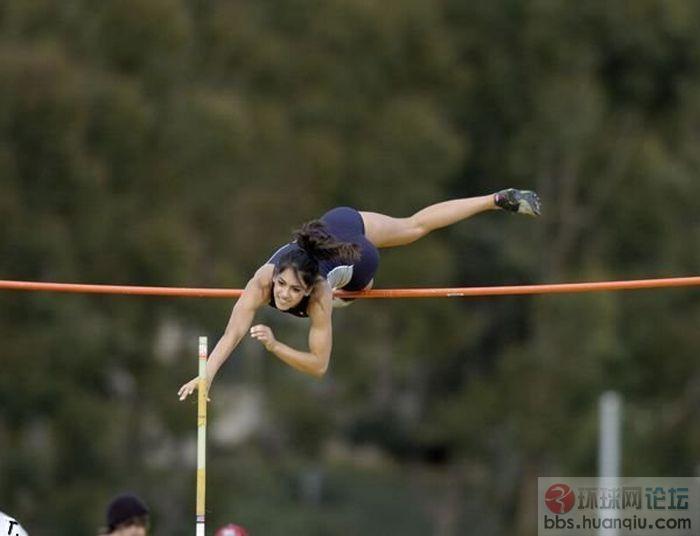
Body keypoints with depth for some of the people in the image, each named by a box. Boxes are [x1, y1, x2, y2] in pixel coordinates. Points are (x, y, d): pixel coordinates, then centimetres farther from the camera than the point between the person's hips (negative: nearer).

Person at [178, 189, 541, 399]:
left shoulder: (320, 296, -47)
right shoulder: (264, 280, -43)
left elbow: (319, 365, -41)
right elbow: (232, 334, -48)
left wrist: (274, 346, -56)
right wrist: (204, 378, -62)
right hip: (337, 224, 3)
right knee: (413, 226, 29)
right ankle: (497, 200, 52)